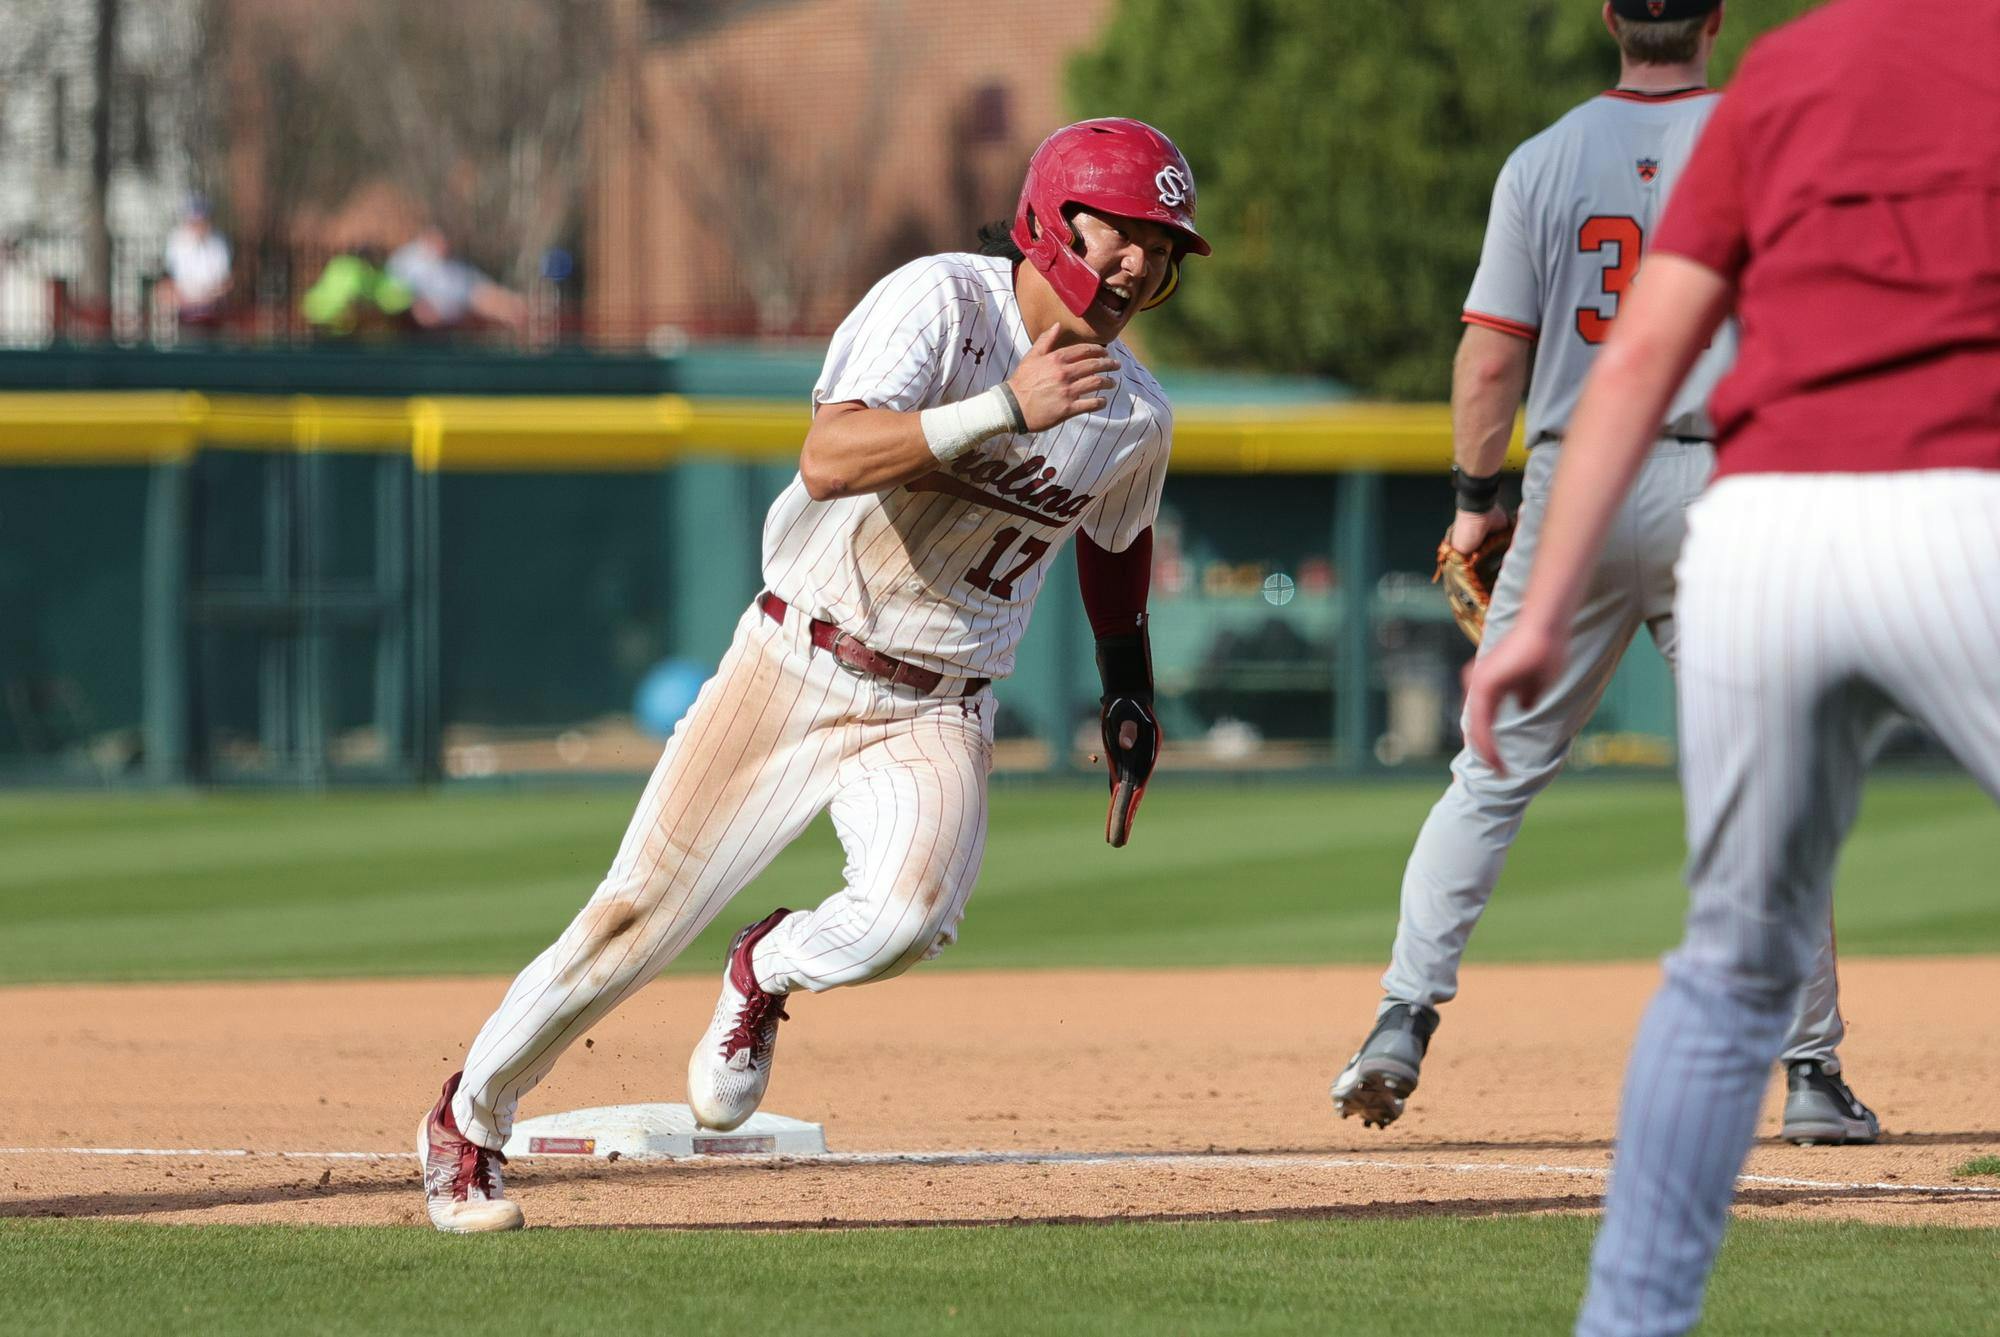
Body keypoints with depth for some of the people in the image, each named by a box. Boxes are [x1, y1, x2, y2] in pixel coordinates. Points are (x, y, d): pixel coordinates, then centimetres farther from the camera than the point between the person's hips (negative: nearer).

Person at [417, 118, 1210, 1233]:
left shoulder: (1137, 417, -1)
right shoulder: (942, 303, -17)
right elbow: (831, 460, -31)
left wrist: (1132, 701, 21)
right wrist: (1005, 409, -38)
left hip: (936, 712, 3)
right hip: (796, 667, -3)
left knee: (910, 913, -28)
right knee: (638, 917, -3)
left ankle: (768, 975, 7)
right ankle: (471, 1118, 21)